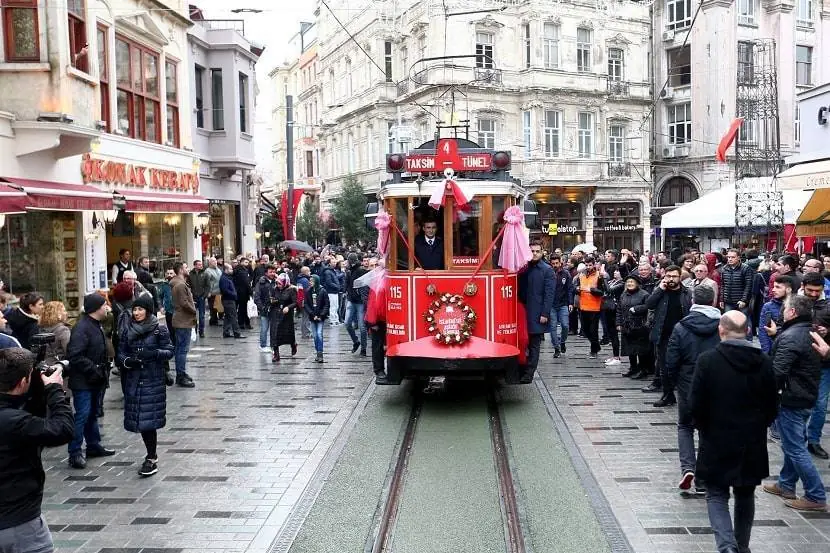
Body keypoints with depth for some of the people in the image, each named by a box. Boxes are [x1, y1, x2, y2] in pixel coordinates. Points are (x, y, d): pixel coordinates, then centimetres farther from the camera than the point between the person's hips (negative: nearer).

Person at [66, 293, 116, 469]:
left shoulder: (96, 326, 12)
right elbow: (75, 355, -27)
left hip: (94, 381, 10)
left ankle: (94, 446, 31)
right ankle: (75, 453, -2)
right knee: (82, 415, -8)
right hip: (83, 381, -10)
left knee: (92, 414, 19)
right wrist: (93, 370, -23)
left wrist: (104, 367, 9)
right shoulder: (82, 328, -21)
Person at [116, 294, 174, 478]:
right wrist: (127, 361, -13)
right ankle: (152, 454, 24)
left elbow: (169, 351, -4)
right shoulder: (127, 330, 6)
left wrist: (154, 353, -21)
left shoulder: (159, 330, -5)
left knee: (149, 419, -7)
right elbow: (121, 353, 9)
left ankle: (151, 460, 0)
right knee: (139, 419, 7)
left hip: (153, 380, -4)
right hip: (133, 380, 4)